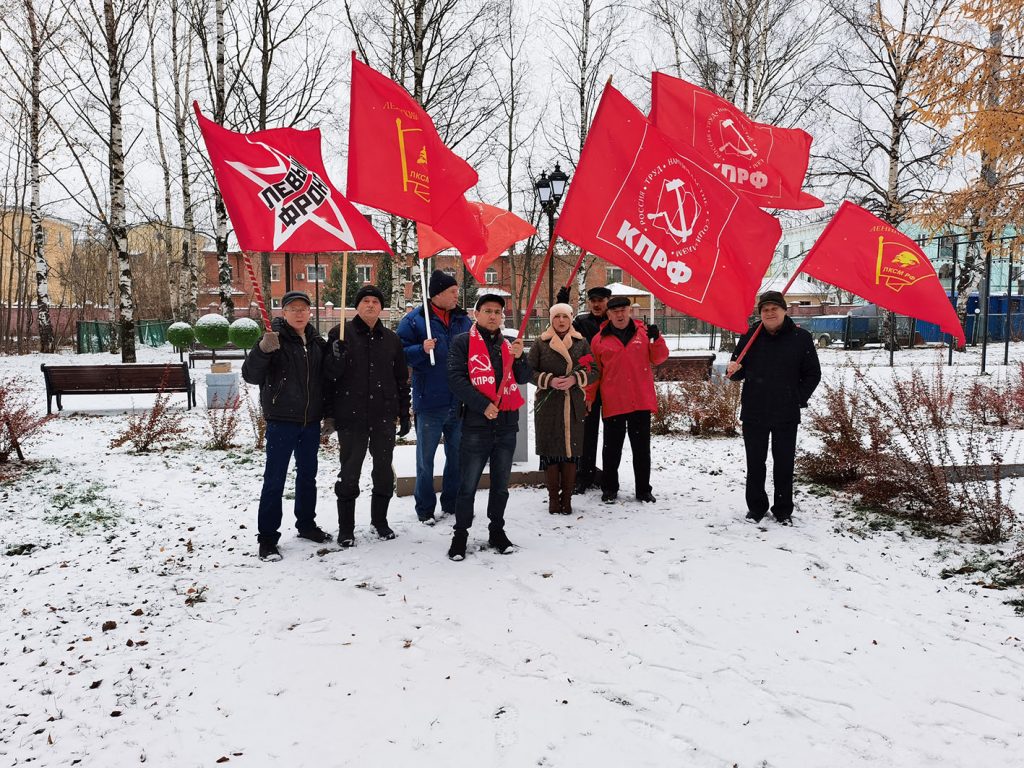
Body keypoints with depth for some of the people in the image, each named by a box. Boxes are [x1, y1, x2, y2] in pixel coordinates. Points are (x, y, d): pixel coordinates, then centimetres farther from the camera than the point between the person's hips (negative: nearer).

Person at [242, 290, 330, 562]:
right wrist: (262, 350, -33)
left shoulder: (316, 342, 7)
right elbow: (251, 376, -17)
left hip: (311, 421, 6)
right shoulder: (274, 339, -9)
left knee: (308, 475, 17)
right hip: (281, 421, -6)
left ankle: (306, 524, 32)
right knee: (274, 480, -2)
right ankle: (267, 537, 6)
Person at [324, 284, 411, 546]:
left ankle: (380, 520, 29)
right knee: (349, 472, 3)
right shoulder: (340, 334, 0)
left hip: (384, 416, 3)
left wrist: (404, 414, 11)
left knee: (384, 470, 11)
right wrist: (337, 358, -24)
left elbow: (401, 379, 14)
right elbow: (330, 374, -3)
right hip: (351, 416, -3)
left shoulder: (391, 338, 10)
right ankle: (346, 529, 15)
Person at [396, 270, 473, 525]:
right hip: (429, 402, -4)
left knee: (458, 455, 13)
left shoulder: (463, 320, 10)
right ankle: (425, 508, 17)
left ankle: (453, 504, 28)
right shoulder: (414, 320, -4)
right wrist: (421, 350, -22)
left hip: (460, 403, 5)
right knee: (426, 458, 5)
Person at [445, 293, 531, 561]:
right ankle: (461, 534, 15)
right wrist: (483, 405, -18)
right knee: (468, 485, 1)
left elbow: (523, 379, 11)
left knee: (501, 484, 14)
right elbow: (456, 378, -11)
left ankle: (497, 530, 28)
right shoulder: (462, 342, -1)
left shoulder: (507, 345, 14)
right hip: (476, 425, -5)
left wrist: (519, 357, -9)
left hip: (507, 423, 5)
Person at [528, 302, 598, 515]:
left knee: (571, 450, 2)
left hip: (574, 405, 1)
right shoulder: (541, 343, 5)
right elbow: (529, 371, 2)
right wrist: (549, 380, -14)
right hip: (547, 404, -1)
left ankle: (566, 498, 13)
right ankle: (553, 498, 12)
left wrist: (575, 379, -12)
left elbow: (594, 371, 6)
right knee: (550, 450, -1)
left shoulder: (581, 342, 8)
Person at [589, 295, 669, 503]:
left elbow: (658, 358, 5)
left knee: (642, 447, 10)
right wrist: (589, 398, 1)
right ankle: (609, 488, 22)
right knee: (612, 448, 9)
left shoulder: (644, 332, 4)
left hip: (641, 401, 1)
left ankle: (643, 489, 21)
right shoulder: (599, 340, 2)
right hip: (613, 403, -1)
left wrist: (656, 339, -12)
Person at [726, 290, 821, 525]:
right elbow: (739, 371, 9)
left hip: (786, 414, -1)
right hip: (753, 412, 1)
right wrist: (733, 371, -14)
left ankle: (783, 510, 21)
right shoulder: (750, 336, 1)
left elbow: (812, 374, 5)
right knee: (755, 463, 9)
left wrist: (799, 399, -4)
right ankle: (756, 507, 23)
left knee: (784, 464, 8)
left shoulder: (800, 337, -3)